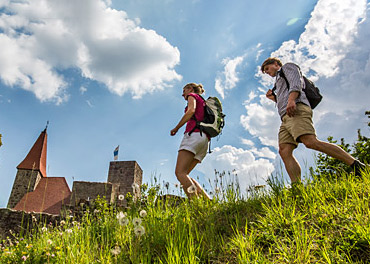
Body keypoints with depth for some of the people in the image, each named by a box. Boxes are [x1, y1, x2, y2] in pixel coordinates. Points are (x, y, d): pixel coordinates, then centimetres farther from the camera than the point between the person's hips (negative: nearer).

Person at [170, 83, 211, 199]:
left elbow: (191, 111, -9)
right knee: (184, 174, 5)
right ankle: (208, 201, -9)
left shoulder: (192, 96, 13)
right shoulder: (204, 103, 35)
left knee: (180, 172, -20)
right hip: (205, 138, 9)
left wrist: (176, 128, -4)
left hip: (194, 134, -9)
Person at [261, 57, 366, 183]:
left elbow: (296, 82, -4)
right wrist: (274, 98, 27)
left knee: (310, 142, -28)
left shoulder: (288, 67, 19)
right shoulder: (279, 81, 42)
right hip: (286, 118, 9)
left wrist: (291, 100, -19)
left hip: (297, 109, -9)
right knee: (284, 151, -12)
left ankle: (356, 165, -25)